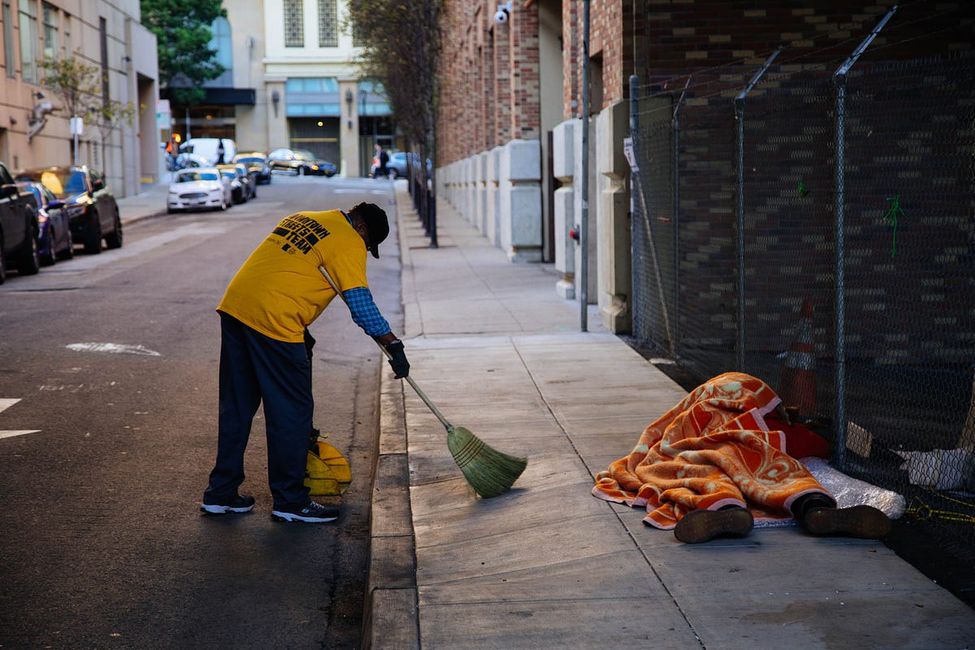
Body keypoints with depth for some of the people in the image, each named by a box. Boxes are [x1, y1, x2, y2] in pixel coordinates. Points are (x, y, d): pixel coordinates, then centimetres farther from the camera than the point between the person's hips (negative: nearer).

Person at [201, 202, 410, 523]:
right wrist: (393, 344, -4)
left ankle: (221, 492, 23)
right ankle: (290, 501, 7)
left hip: (235, 304, 9)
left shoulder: (302, 219, 24)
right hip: (272, 321, -9)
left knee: (236, 408, 16)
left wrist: (301, 332, 28)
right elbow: (361, 303, -9)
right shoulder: (348, 242, -2)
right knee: (292, 412, 2)